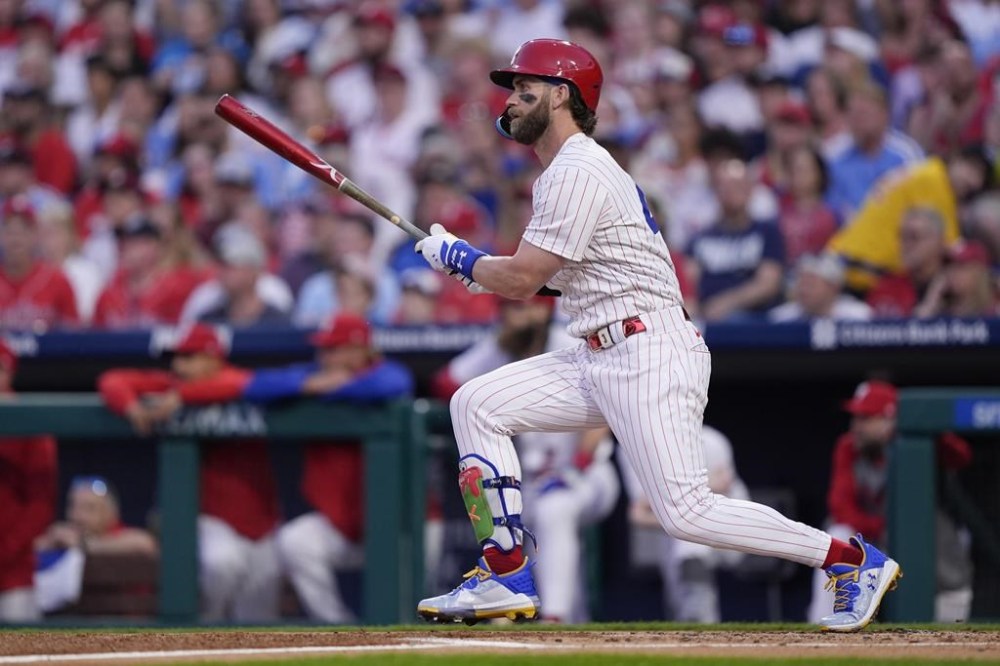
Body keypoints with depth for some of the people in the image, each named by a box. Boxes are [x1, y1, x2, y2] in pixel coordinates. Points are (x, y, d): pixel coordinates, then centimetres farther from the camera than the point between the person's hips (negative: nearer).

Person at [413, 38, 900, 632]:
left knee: (687, 512, -16)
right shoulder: (566, 169, 21)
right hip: (599, 359, 11)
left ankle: (855, 560, -8)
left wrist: (456, 256, 3)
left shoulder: (578, 172, -13)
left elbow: (521, 280, -15)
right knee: (477, 404, 5)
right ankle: (507, 578, 2)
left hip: (649, 354, -11)